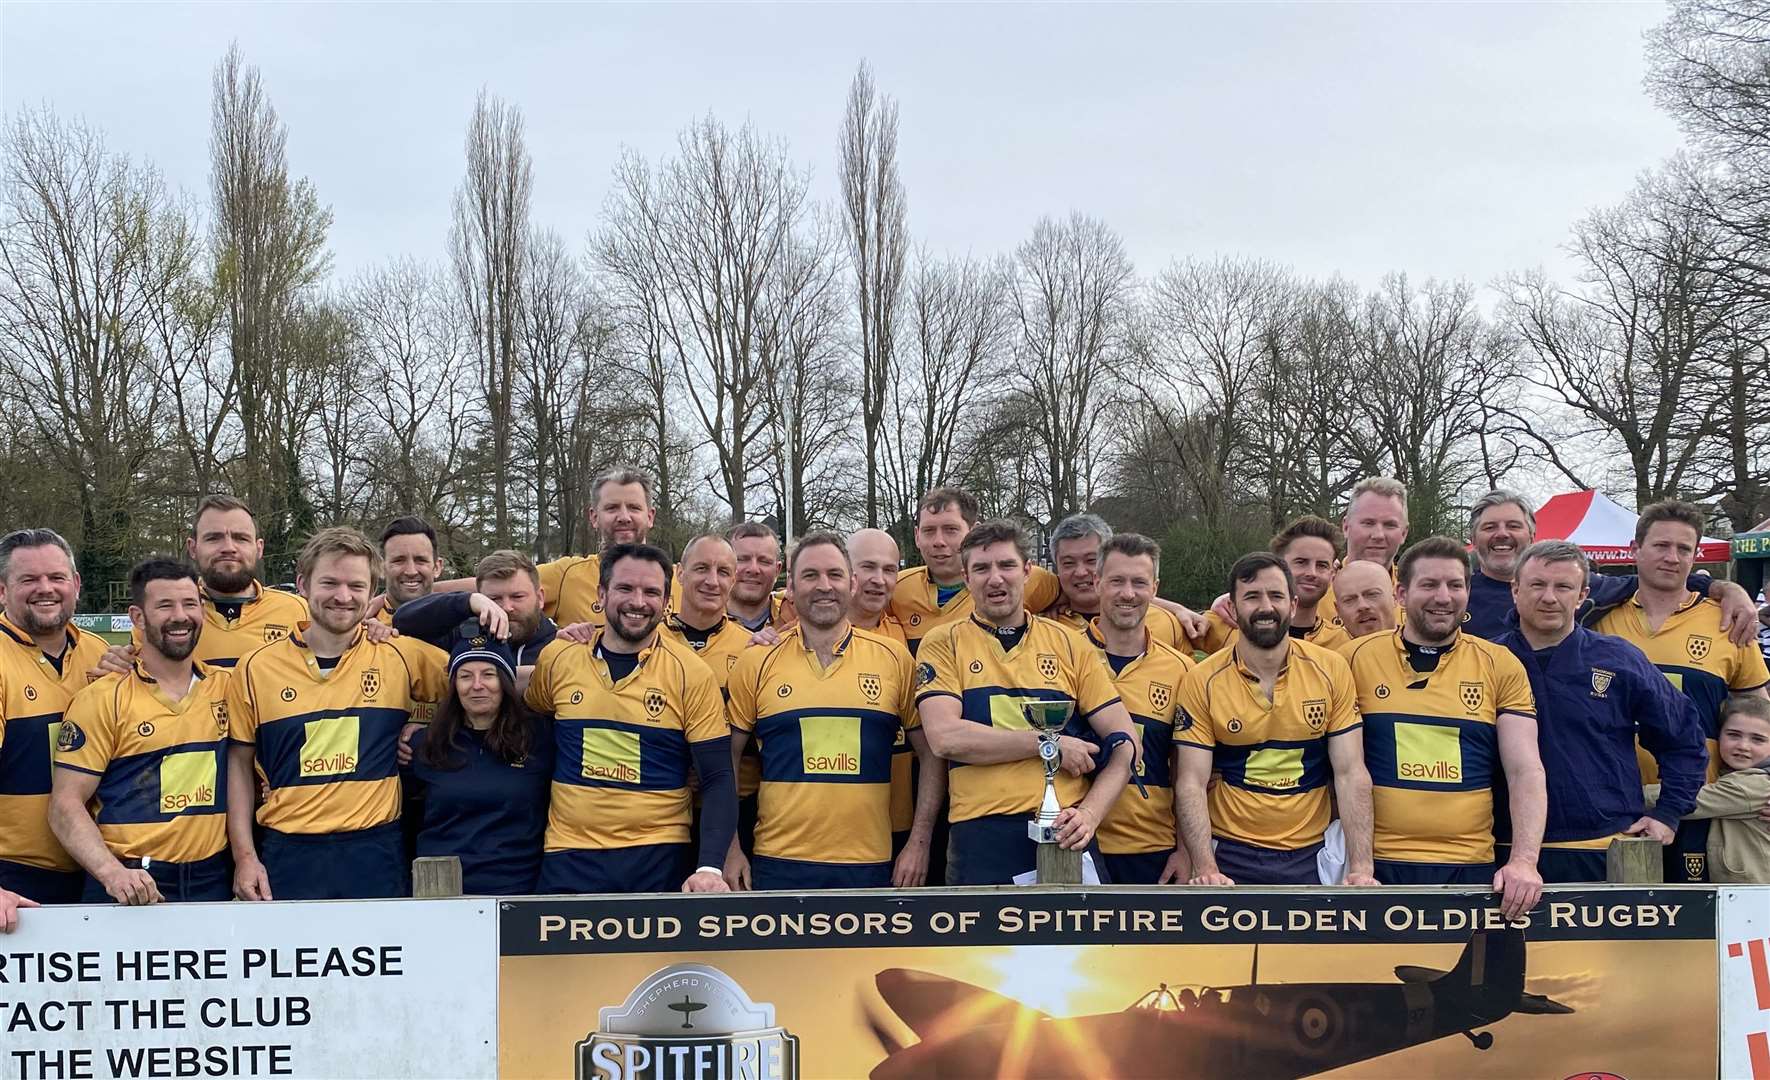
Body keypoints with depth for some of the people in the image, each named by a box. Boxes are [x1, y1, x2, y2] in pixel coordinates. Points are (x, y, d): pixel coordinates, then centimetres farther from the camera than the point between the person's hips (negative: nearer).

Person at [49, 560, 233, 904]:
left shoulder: (227, 688, 7)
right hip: (129, 890, -3)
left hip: (213, 884, 3)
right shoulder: (102, 699, -3)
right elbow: (66, 804, -7)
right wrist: (112, 872, -22)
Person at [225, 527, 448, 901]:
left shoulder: (401, 657, 0)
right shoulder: (255, 667, 3)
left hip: (376, 851, 0)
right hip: (288, 853, 0)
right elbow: (239, 762, 8)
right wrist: (244, 856, 2)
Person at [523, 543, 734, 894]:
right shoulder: (556, 658, 2)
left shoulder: (691, 674, -5)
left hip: (659, 861, -2)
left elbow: (717, 780, -6)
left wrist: (710, 867, -17)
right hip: (569, 857, 2)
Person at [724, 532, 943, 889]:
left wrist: (919, 843, 1)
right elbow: (725, 762, 7)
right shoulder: (756, 663, 2)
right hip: (779, 865, 0)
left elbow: (931, 755, 8)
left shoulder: (894, 659, 3)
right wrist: (730, 850, 1)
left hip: (872, 865, 0)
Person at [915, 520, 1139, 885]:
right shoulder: (943, 643, 5)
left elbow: (1123, 742, 7)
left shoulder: (1070, 644, 10)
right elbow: (945, 738, -10)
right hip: (980, 837, -2)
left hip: (1067, 835, 2)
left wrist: (1089, 813, -9)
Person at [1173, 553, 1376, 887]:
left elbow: (1351, 774, -6)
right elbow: (1192, 784, -9)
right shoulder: (1202, 681, -7)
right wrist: (1206, 869, -21)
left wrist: (1361, 868, -15)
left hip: (1311, 855, 1)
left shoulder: (1331, 670, -4)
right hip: (1230, 857, -1)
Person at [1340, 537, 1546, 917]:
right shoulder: (1357, 659, 1)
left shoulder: (1501, 666, 4)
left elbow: (1526, 772, 0)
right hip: (1378, 867, -1)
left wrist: (1523, 861, -14)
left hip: (1472, 870, 1)